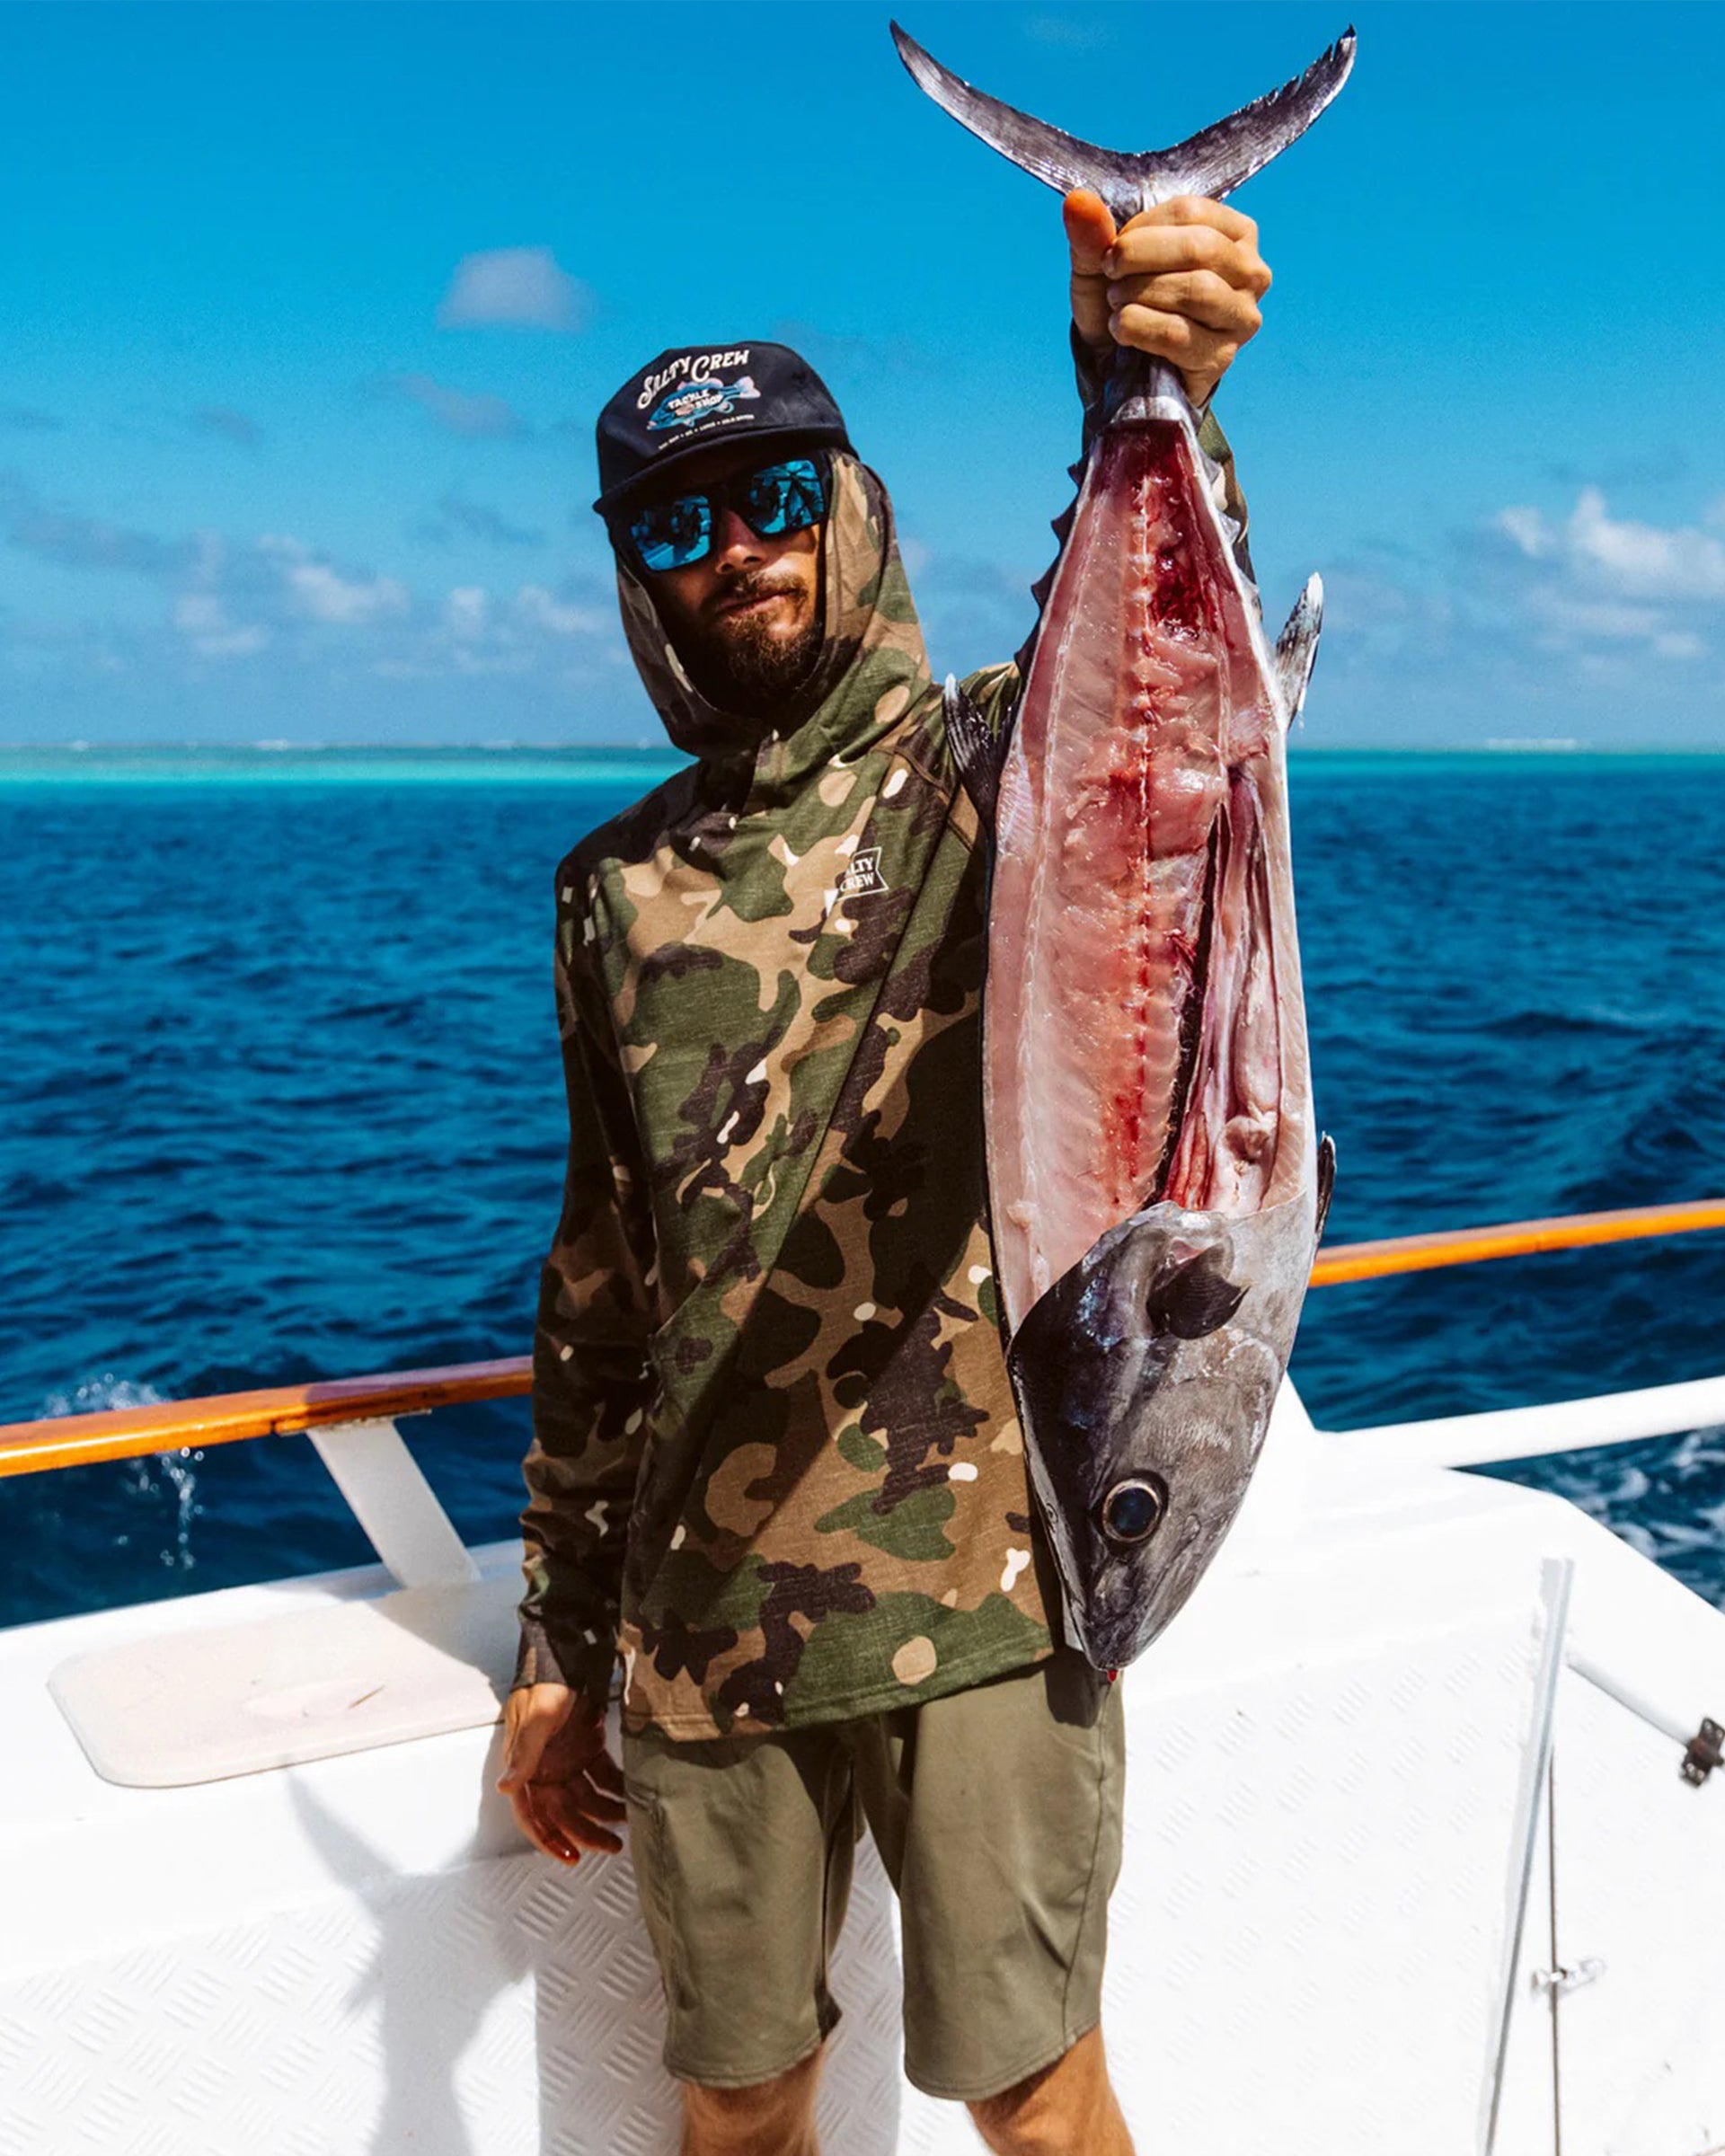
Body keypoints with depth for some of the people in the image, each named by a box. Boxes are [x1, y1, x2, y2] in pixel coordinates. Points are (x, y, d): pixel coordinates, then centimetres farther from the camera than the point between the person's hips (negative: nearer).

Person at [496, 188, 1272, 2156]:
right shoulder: (619, 889, 10)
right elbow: (601, 1276, 13)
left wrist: (1146, 393, -47)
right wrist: (557, 1643, 13)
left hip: (990, 1581, -3)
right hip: (705, 1611, 4)